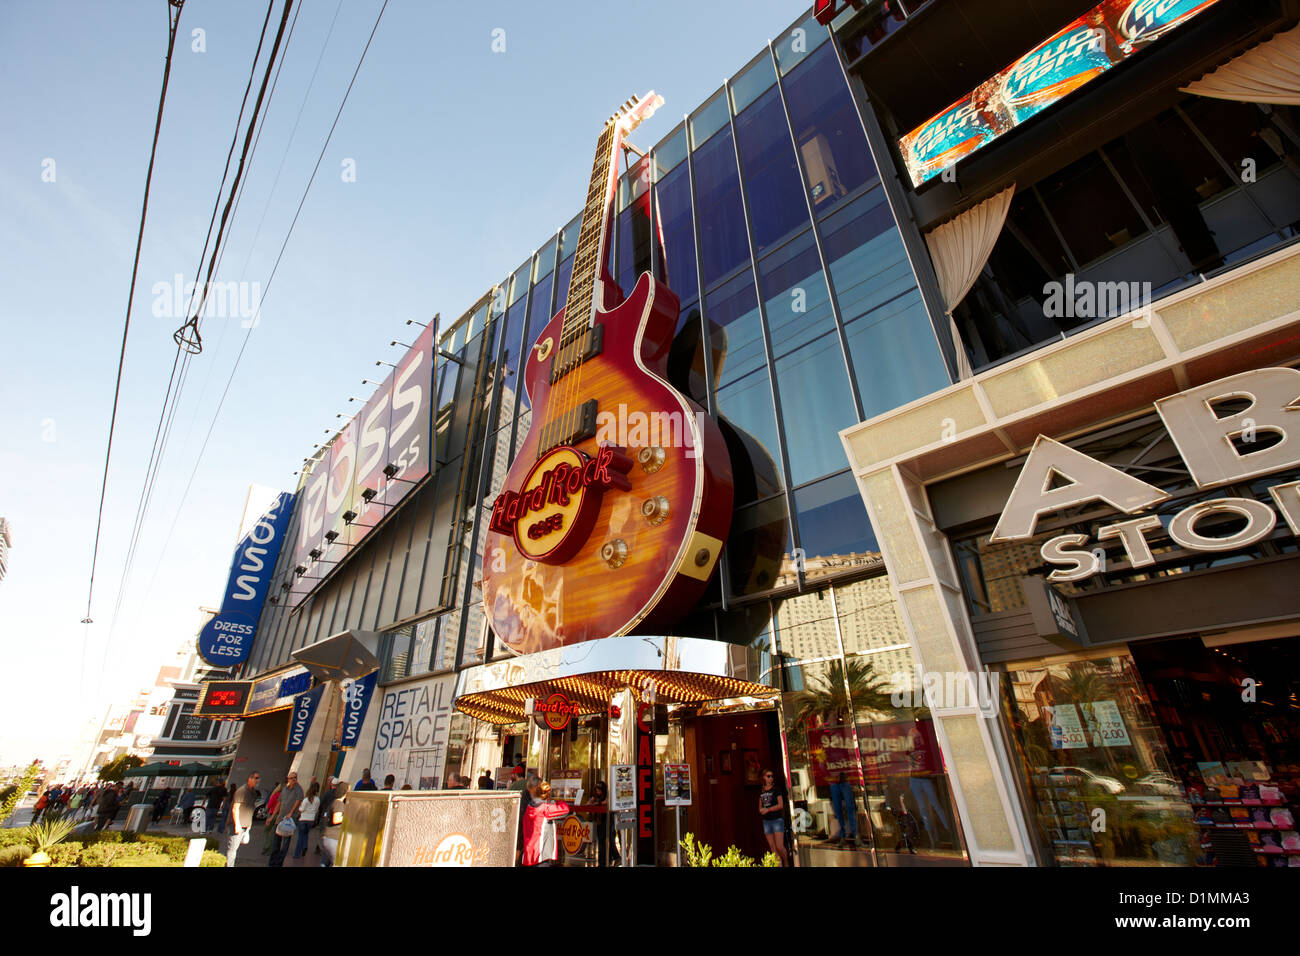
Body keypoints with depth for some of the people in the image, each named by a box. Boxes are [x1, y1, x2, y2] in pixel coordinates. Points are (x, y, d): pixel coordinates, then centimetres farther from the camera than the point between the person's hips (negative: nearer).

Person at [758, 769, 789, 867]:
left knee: (779, 847, -8)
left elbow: (781, 805, -8)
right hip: (766, 821, 5)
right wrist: (761, 810, -4)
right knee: (773, 848, 4)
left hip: (777, 819, -5)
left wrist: (768, 809, -13)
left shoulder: (776, 789, -2)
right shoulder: (761, 792, 12)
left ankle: (786, 863, 13)